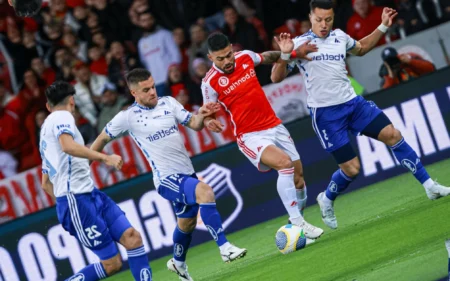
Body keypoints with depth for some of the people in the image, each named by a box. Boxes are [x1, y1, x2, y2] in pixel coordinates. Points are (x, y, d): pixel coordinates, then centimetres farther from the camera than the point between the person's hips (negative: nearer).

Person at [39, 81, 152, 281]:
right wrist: (104, 158, -29)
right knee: (111, 263, -8)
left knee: (132, 238, -5)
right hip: (76, 199, -9)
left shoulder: (47, 129, 25)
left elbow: (46, 184, 29)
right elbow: (68, 146, -26)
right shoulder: (62, 117, -3)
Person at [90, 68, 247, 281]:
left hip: (187, 173, 6)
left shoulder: (168, 103, 3)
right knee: (205, 191, -32)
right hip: (167, 178, -6)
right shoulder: (127, 117, -8)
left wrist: (201, 115, -21)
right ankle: (225, 248, -31)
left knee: (187, 222, 23)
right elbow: (103, 139, 5)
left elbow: (194, 124, 1)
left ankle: (178, 263, 49)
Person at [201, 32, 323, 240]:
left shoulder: (246, 57, 1)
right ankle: (296, 223, -25)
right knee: (284, 162, -29)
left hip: (274, 126, 6)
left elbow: (267, 58, 23)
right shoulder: (211, 82, -13)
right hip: (251, 136, -6)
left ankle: (298, 219, 29)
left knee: (298, 175, 6)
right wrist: (209, 122, -24)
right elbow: (207, 113, -1)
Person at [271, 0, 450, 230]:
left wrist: (383, 27, 18)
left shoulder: (340, 37, 7)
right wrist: (285, 55, -31)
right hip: (325, 114, -5)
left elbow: (361, 48, 29)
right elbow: (276, 78, -13)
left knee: (392, 135, -6)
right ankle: (327, 200, 24)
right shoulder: (299, 44, -9)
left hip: (353, 103, 5)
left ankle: (429, 186, 3)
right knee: (351, 169, -7)